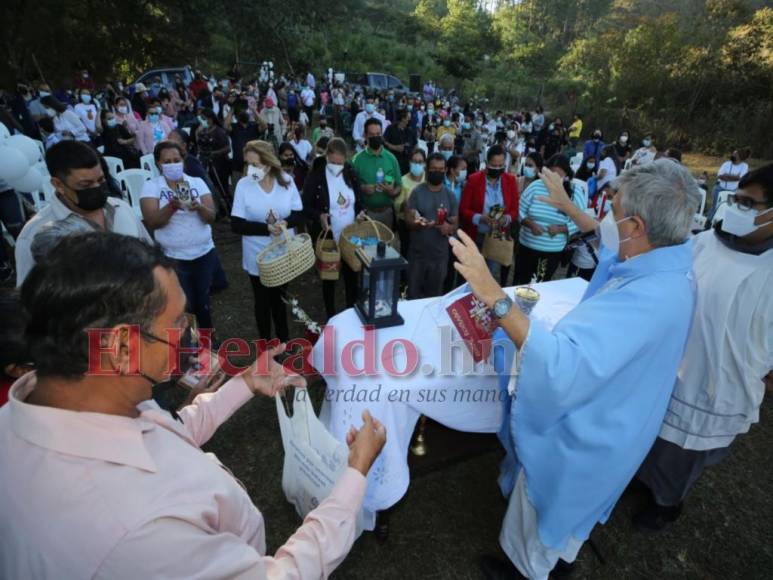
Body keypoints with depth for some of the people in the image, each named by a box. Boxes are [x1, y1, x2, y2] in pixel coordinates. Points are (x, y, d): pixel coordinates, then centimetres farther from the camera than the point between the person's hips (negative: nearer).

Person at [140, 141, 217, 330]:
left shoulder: (197, 182, 1)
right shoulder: (151, 186, -4)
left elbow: (211, 216, -7)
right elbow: (152, 222, -16)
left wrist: (199, 207, -29)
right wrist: (172, 206, -32)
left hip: (204, 254, 2)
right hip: (173, 258, -2)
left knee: (203, 302, 16)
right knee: (184, 306, 7)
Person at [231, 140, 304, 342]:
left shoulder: (287, 181, -9)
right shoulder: (243, 185, -14)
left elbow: (299, 214, -5)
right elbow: (236, 225, -16)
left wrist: (286, 222, -27)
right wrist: (267, 228, -28)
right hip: (258, 257, -2)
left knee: (280, 298, 21)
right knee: (263, 302, 15)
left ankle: (284, 340, 41)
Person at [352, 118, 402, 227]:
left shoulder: (391, 158, 1)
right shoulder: (357, 159, -5)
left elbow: (399, 186, 4)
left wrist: (393, 192, -17)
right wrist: (361, 188, -20)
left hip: (387, 211, 2)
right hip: (366, 211, -2)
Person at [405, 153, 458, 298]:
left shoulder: (450, 195, 3)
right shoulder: (417, 192, -5)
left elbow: (455, 224, 5)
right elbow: (408, 220, -9)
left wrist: (449, 228, -19)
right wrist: (419, 223, -32)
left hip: (440, 254, 2)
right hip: (418, 253, -2)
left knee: (435, 295, 16)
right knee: (414, 293, 10)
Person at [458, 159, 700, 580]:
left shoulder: (649, 298, -40)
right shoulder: (667, 262, -10)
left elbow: (563, 365, -49)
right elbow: (611, 244, 12)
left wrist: (495, 297, -51)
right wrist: (567, 205, 18)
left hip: (579, 436, -9)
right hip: (602, 426, 9)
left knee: (536, 508, 21)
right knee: (567, 506, 35)